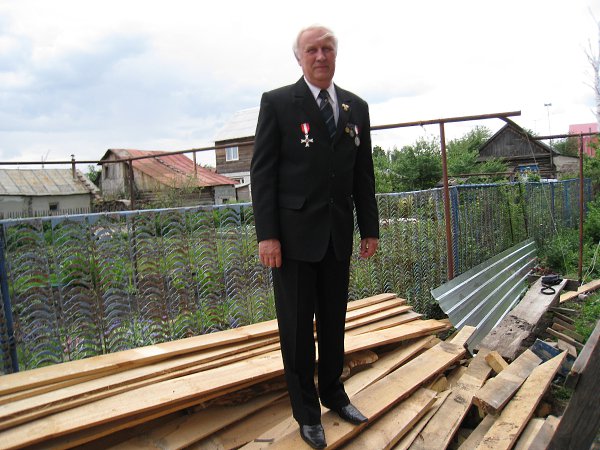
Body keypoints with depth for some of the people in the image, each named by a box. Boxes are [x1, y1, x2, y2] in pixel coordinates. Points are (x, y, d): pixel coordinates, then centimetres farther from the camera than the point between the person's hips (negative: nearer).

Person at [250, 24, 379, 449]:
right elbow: (262, 172, -7)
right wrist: (267, 234, -13)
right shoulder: (277, 102, -3)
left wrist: (370, 228, 9)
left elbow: (364, 175, 12)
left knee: (334, 322, 16)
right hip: (294, 234, -4)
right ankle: (307, 411, 25)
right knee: (297, 327, 7)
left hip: (339, 235, 5)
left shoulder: (357, 107, 10)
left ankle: (334, 393, 36)